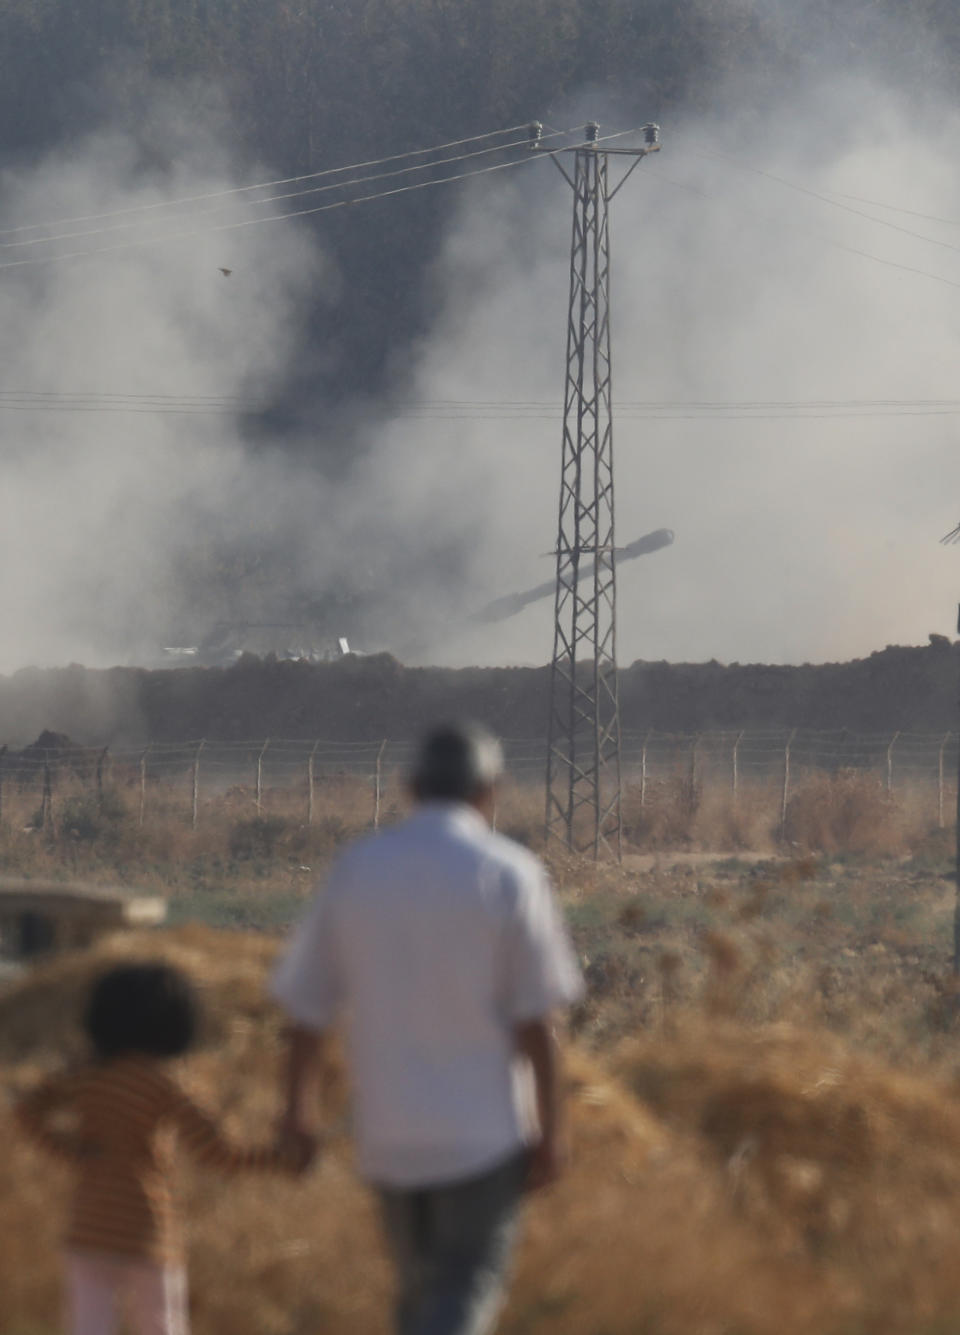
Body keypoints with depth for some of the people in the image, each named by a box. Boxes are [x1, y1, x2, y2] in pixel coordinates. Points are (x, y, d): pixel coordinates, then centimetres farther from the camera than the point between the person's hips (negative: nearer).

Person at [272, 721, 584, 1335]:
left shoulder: (355, 870, 1)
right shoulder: (510, 875, -9)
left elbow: (308, 1006, 5)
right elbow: (536, 1016, -12)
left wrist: (299, 1107, 17)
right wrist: (552, 1129, -6)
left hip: (390, 1130, 4)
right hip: (483, 1132, -4)